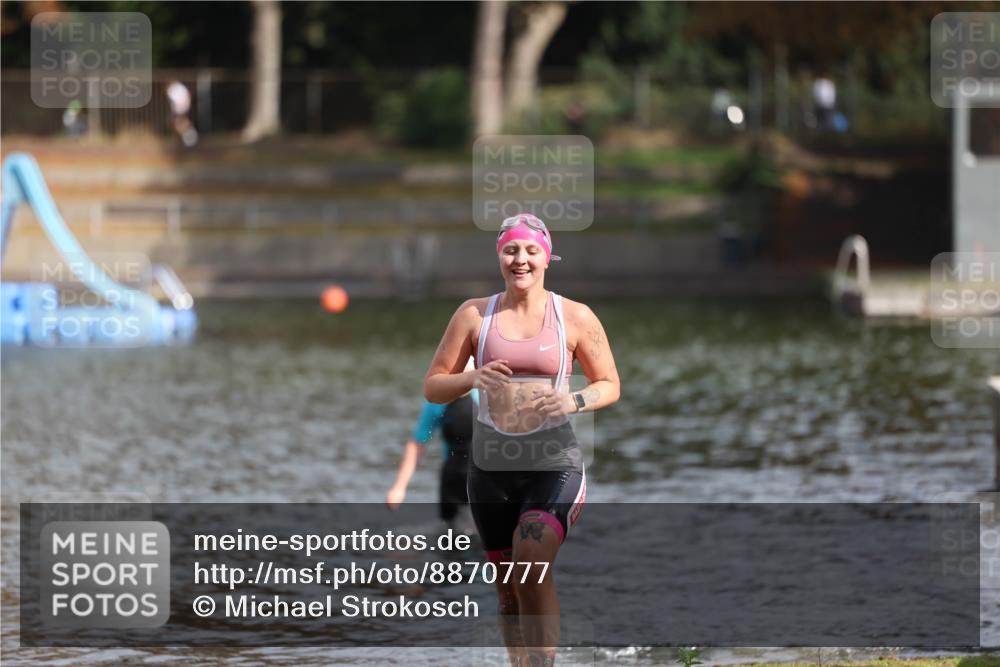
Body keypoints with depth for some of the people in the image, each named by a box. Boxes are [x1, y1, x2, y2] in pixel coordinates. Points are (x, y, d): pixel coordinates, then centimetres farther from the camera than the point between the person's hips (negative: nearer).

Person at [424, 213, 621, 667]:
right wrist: (472, 378, -15)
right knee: (509, 589, 9)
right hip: (491, 464, 3)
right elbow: (432, 387, 6)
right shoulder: (474, 315, 4)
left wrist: (575, 401, -13)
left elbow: (610, 385, 8)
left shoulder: (576, 318, 1)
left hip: (554, 464, -3)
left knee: (531, 565, -26)